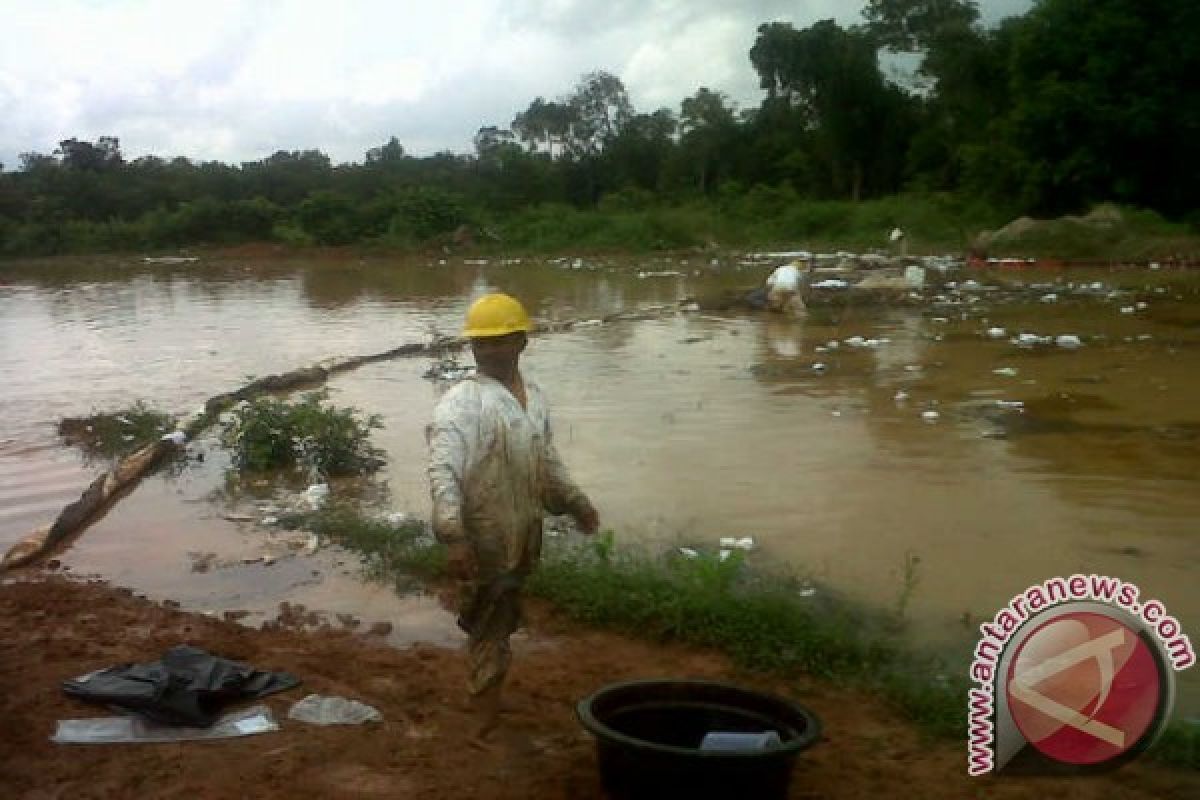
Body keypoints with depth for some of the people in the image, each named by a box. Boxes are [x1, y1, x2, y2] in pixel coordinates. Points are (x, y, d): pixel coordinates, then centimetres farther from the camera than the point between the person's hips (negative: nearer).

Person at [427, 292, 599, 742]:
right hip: (482, 539, -7)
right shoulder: (460, 404, -18)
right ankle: (486, 724, 10)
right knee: (488, 628, 0)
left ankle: (484, 696, 39)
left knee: (502, 622, 20)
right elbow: (443, 472, -28)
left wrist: (574, 502, 21)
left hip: (523, 536, 7)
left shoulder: (534, 396, 7)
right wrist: (452, 537, -39)